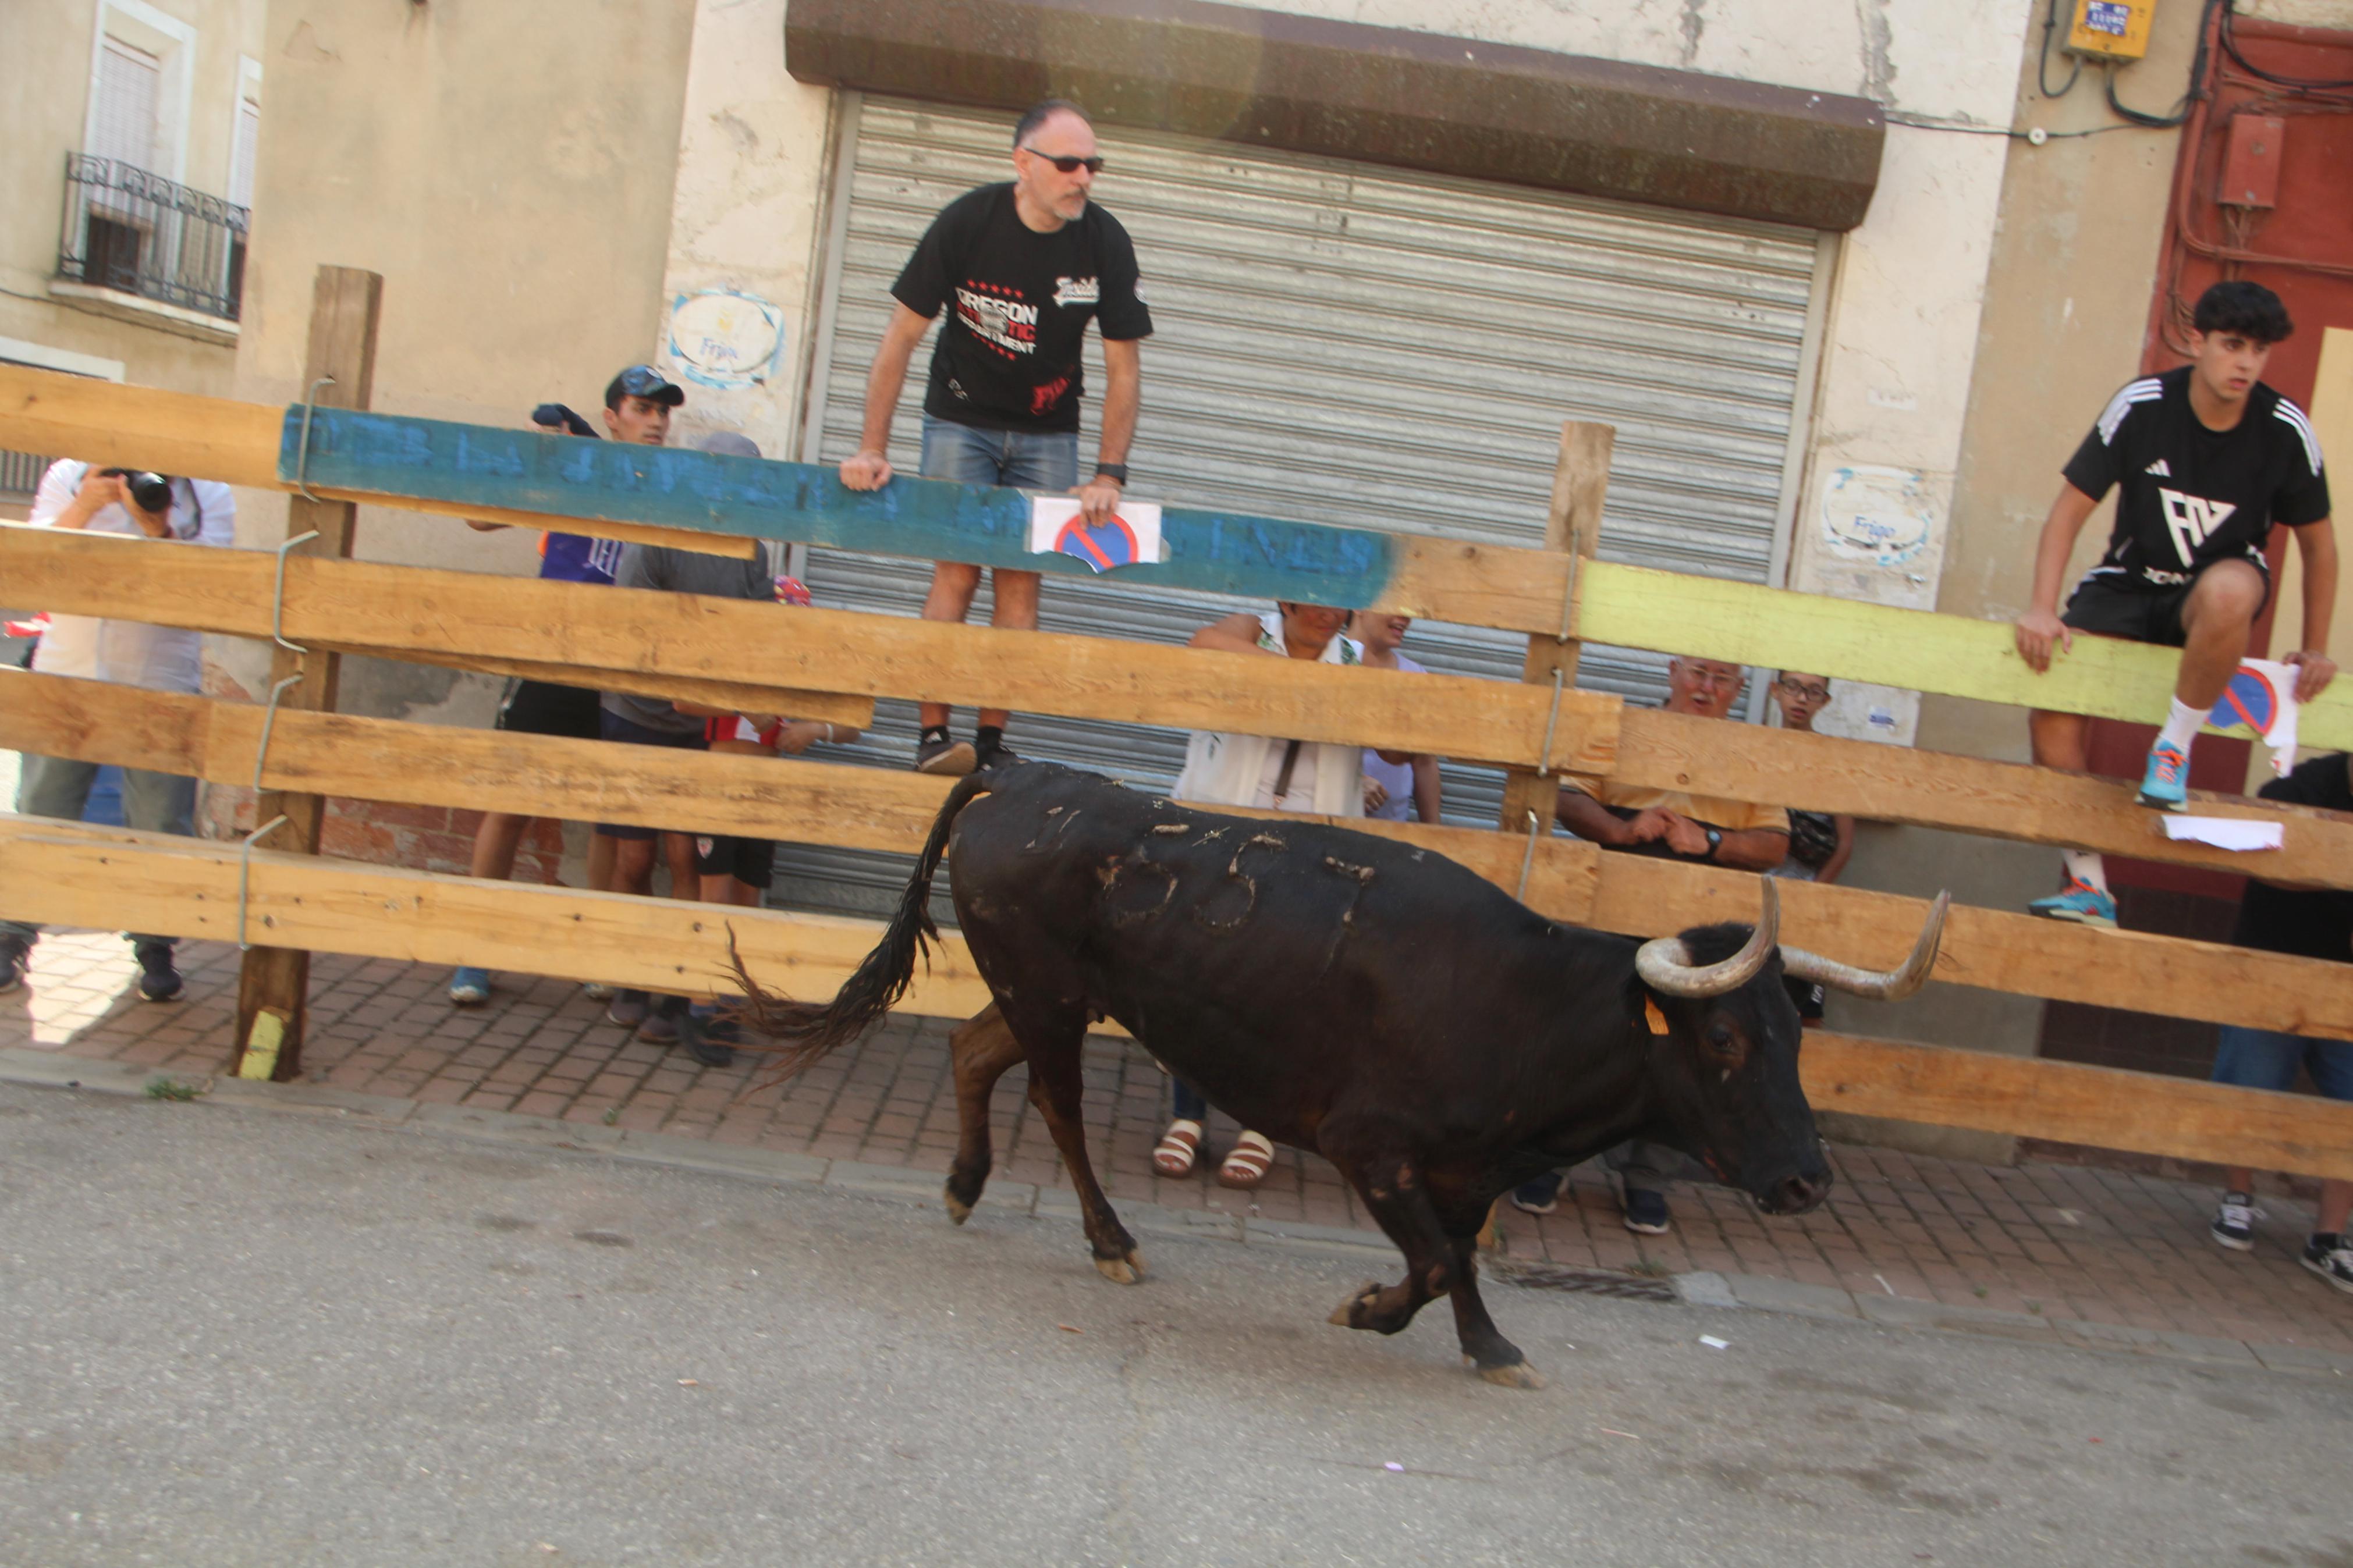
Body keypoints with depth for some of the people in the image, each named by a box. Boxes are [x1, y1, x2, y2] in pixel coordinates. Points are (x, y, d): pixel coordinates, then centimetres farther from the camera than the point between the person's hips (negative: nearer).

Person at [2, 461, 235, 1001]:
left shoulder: (210, 498, 0)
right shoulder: (69, 479, 4)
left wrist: (156, 526, -24)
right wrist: (85, 505, -18)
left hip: (161, 684, -1)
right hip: (66, 672, 1)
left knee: (162, 822, -1)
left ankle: (155, 946, 13)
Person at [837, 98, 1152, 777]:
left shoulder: (1106, 243, -11)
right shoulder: (968, 222, -15)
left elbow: (1124, 368, -6)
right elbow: (902, 336, -11)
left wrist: (1109, 476, -13)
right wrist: (872, 449, -14)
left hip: (1047, 434, 2)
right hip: (961, 420, -1)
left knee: (1021, 576, -5)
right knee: (958, 570, -12)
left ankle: (992, 742, -2)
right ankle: (933, 735, -11)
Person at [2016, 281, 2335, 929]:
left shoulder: (2286, 431, -13)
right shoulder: (2142, 406, -15)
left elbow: (2318, 542, 1)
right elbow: (2070, 508, -11)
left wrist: (2316, 649, 4)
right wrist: (2043, 609, -21)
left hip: (2223, 580, -1)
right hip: (2129, 584, 1)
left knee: (2229, 591, -40)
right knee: (2052, 713, -19)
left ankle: (2174, 747, -18)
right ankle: (2088, 884, -5)